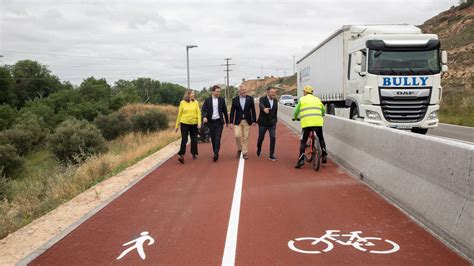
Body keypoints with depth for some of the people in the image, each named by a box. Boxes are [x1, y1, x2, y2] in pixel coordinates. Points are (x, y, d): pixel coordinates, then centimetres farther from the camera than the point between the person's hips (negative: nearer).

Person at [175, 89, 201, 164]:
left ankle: (194, 154, 26)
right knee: (184, 140, -8)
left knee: (194, 139, 10)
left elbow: (198, 113, 1)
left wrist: (199, 122, -11)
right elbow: (179, 114, 4)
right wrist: (177, 125, 6)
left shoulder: (195, 102, 3)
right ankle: (181, 155, -10)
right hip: (184, 123, -2)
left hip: (194, 124, 2)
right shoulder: (182, 103, 0)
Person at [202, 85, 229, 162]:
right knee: (213, 139, 8)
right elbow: (204, 110, -5)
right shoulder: (207, 100, 1)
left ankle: (216, 154, -16)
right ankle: (215, 153, 21)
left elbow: (225, 111, 10)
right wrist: (204, 117, -26)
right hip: (211, 122, 1)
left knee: (217, 138, -12)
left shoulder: (222, 100, 4)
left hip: (219, 121, -1)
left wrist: (227, 121, 15)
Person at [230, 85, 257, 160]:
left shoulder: (250, 98, 0)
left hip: (247, 121, 0)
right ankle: (239, 149, 16)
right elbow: (232, 111, 2)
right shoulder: (235, 100, 0)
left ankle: (244, 153, 13)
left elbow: (253, 110, 3)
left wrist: (254, 120, 0)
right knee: (237, 135, -10)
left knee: (245, 138, 3)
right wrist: (231, 122, -2)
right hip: (238, 121, 0)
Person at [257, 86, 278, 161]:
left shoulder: (275, 100, 5)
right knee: (261, 138, 10)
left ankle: (271, 155, -3)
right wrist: (264, 108, -56)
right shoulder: (263, 99, -11)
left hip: (272, 123, 3)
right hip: (263, 122, -3)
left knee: (273, 138, -9)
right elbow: (261, 105, -34)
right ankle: (258, 149, 40)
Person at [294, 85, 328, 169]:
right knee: (321, 139, 23)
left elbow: (296, 111, 13)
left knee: (303, 142, 4)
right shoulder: (317, 99, 21)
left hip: (306, 123, -3)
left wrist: (295, 118, 34)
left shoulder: (302, 99, 10)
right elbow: (323, 110, 30)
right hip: (318, 122, 3)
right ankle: (324, 156, 19)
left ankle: (301, 160, -5)